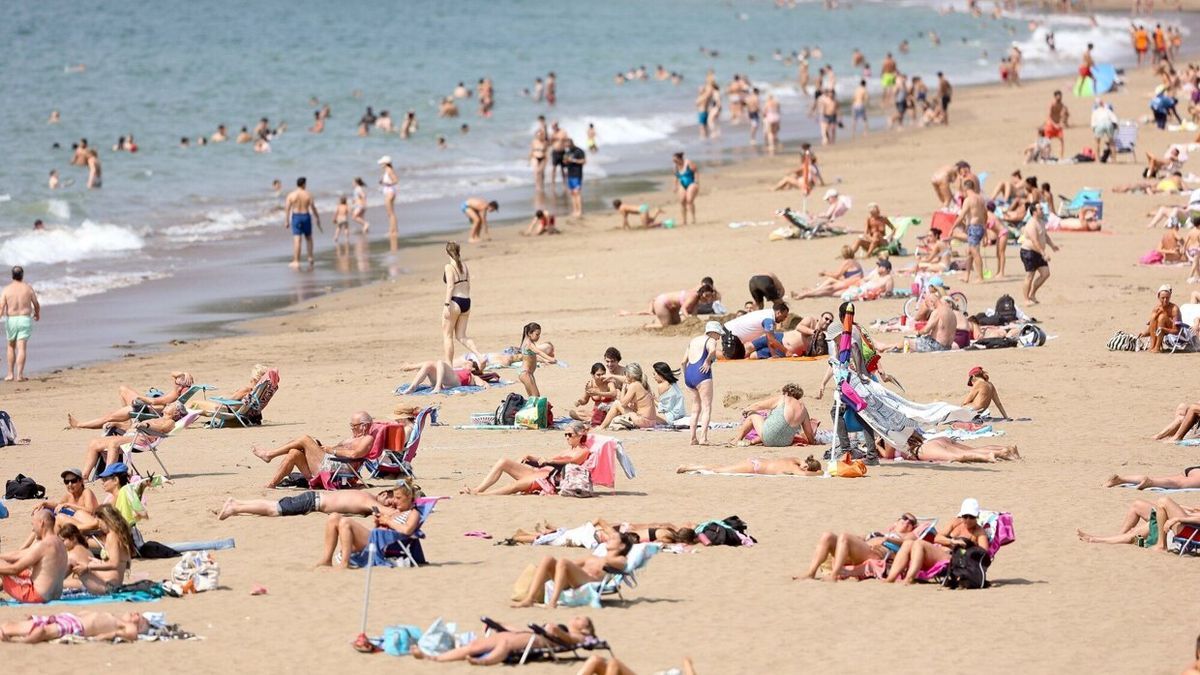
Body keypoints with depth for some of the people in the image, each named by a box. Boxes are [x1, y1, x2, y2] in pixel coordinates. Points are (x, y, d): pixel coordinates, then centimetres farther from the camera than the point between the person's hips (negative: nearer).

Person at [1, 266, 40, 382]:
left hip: (11, 320, 1)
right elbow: (36, 304, 7)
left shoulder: (7, 289, -5)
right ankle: (19, 375, -15)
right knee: (21, 348, -5)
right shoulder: (28, 288, -2)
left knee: (11, 347, 19)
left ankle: (10, 374, 20)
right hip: (25, 320, -1)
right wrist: (37, 314, 28)